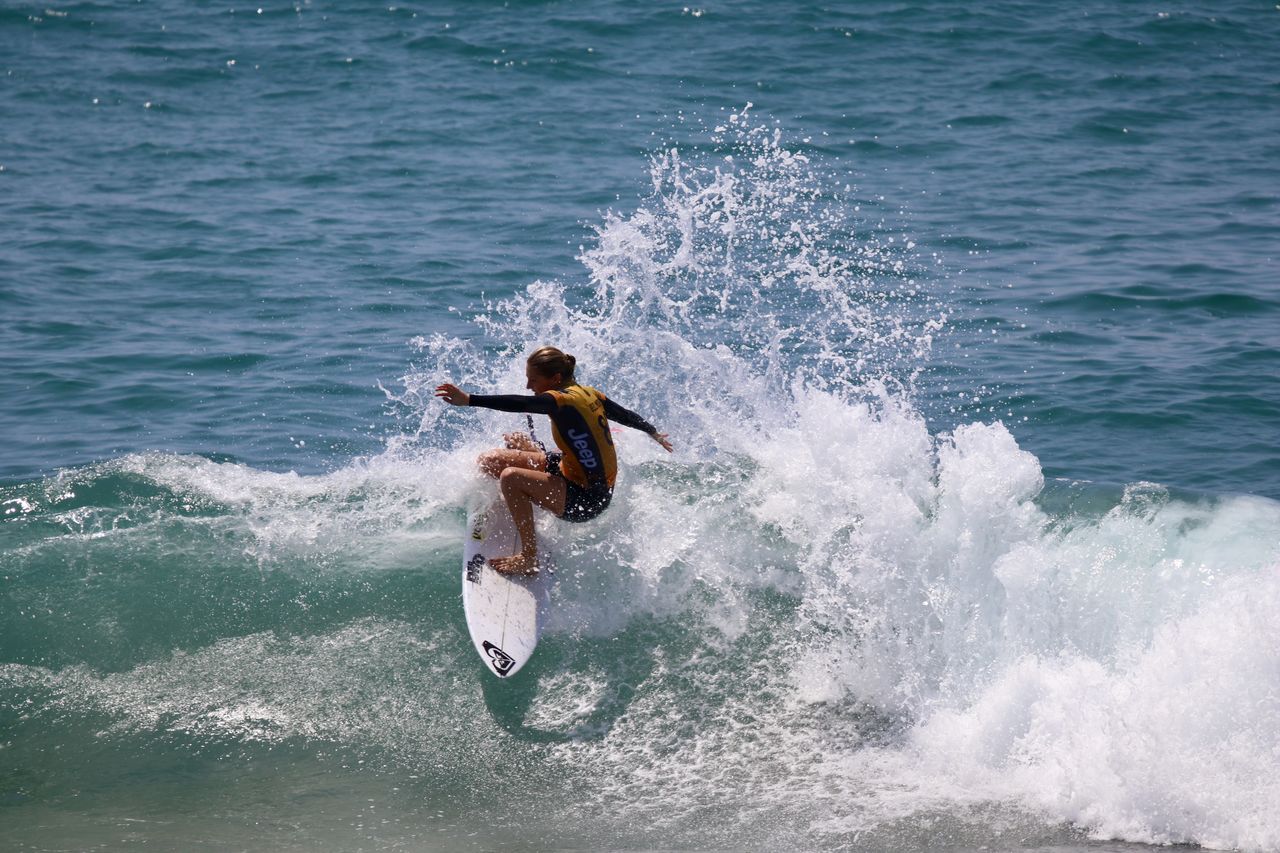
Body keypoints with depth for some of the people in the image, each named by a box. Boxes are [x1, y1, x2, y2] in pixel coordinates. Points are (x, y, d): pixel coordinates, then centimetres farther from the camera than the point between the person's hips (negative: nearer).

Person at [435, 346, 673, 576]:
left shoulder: (561, 400, -21)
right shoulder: (589, 393, 5)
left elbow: (519, 403, -38)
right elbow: (626, 416, 20)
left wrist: (469, 399, -47)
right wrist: (654, 433, 40)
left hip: (587, 500, -10)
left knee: (511, 477, -29)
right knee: (514, 441, 9)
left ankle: (529, 558, -23)